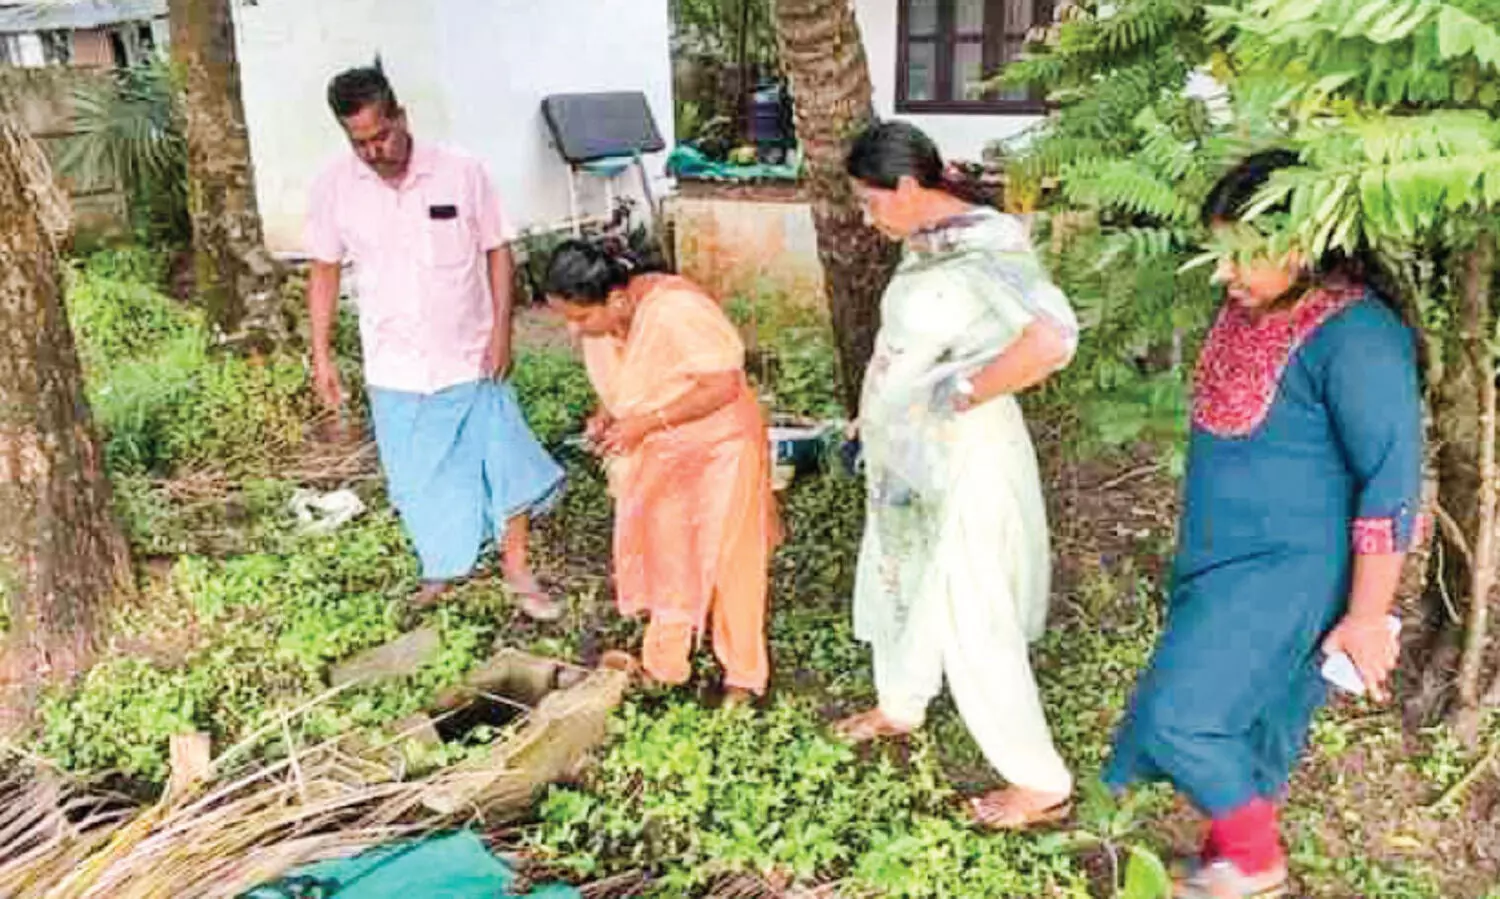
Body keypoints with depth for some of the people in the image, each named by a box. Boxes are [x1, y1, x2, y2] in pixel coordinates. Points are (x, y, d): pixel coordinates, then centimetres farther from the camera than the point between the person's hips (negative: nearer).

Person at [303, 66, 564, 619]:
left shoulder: (461, 173, -12)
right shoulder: (334, 188, -7)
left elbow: (497, 250, -3)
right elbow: (325, 271, 3)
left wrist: (502, 329, -10)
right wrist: (321, 355, 2)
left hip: (470, 358, -1)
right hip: (395, 367, 2)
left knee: (507, 460, 4)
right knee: (419, 475, 12)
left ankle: (517, 567, 23)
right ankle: (443, 567, 35)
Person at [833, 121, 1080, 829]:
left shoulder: (984, 248, -24)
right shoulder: (926, 242, 4)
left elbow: (1052, 338, -40)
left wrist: (963, 393, -28)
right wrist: (874, 424, 13)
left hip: (960, 461, -9)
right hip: (909, 457, 9)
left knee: (972, 620, 1)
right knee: (899, 581, 25)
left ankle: (1042, 784, 18)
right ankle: (900, 708, 50)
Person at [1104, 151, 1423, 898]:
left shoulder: (1354, 338, -23)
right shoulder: (1250, 307, 3)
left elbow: (1391, 485, -21)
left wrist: (1366, 617, -16)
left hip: (1286, 571, -8)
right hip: (1223, 558, 8)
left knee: (1178, 717, -8)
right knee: (1240, 716, 20)